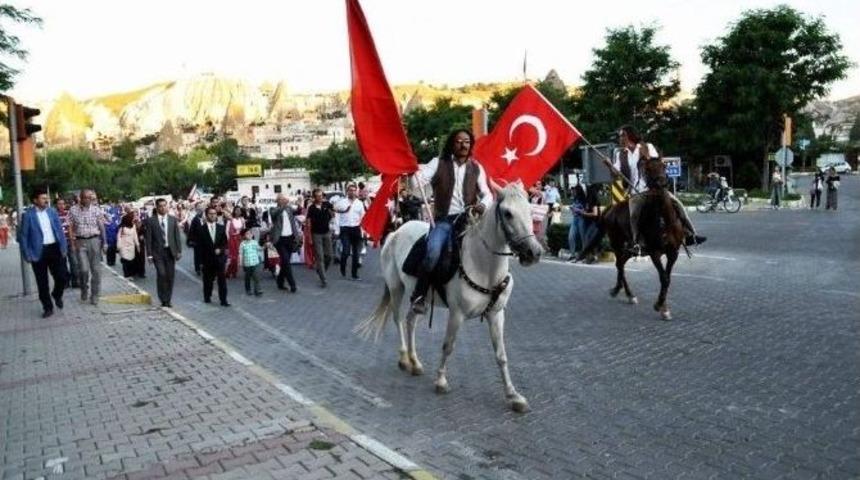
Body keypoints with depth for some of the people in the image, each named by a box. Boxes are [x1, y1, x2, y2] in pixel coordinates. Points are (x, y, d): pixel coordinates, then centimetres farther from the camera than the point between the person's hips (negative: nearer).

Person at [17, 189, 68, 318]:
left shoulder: (52, 212, 6)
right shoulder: (28, 215, -5)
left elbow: (59, 230, 9)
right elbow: (22, 236, -4)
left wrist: (63, 248, 4)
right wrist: (27, 255, -7)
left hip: (54, 249, 3)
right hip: (38, 252, -2)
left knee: (62, 277, 1)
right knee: (42, 282, 6)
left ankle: (57, 295, 31)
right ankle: (48, 307, 19)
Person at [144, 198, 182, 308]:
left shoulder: (173, 219, 7)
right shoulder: (151, 221, 0)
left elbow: (177, 236, 7)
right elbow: (148, 239, -1)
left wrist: (179, 251, 1)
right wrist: (150, 254, -6)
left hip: (170, 251, 3)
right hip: (158, 252, -3)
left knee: (170, 276, 4)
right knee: (161, 274, -14)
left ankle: (168, 300, 15)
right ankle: (163, 300, -1)